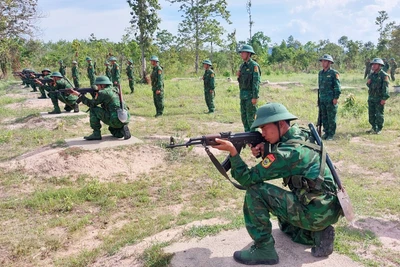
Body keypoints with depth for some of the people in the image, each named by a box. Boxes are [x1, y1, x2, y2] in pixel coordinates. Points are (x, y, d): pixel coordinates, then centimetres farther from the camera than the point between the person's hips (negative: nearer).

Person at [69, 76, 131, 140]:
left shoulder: (103, 92, -5)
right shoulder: (114, 91, 20)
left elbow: (92, 104, 5)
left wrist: (79, 95, 13)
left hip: (116, 120, -9)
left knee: (93, 109, 4)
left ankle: (96, 134, 5)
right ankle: (122, 129, 7)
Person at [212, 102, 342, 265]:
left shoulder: (287, 151, -21)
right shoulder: (302, 136, 6)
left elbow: (247, 179, -17)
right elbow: (277, 163, 19)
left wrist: (232, 151, -13)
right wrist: (263, 153, -1)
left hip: (315, 213, -10)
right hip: (329, 210, 10)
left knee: (255, 190, -15)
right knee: (285, 223, 35)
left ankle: (264, 249, -5)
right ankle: (318, 234, 12)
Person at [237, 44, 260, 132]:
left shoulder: (254, 65, -10)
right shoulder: (242, 66, 13)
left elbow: (256, 81, -16)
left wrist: (255, 97, -21)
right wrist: (239, 76, 0)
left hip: (250, 95, -8)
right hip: (243, 95, 8)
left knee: (250, 117, -5)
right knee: (244, 116, 12)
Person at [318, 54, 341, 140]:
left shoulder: (334, 73, -8)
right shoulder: (320, 73, 13)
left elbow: (337, 87, -10)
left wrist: (336, 98, -15)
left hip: (331, 100, -6)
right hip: (322, 100, 6)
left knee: (331, 118, -1)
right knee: (323, 117, 10)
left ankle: (331, 134, 6)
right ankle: (326, 132, 20)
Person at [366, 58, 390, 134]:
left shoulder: (384, 75, -10)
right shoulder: (371, 75, 12)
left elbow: (385, 87, -14)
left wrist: (384, 98, -20)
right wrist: (368, 83, -3)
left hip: (379, 99, -7)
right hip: (371, 98, 7)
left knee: (379, 115, -1)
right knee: (371, 114, 11)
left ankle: (379, 129, 8)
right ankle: (374, 128, 23)